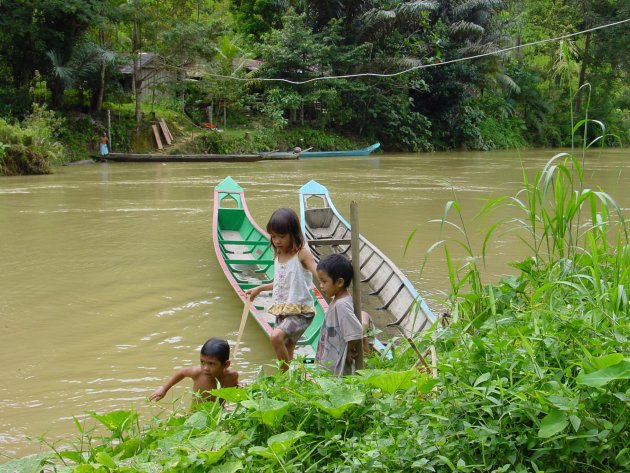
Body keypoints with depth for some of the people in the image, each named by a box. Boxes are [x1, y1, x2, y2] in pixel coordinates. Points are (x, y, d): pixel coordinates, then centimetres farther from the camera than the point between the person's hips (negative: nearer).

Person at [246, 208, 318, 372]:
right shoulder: (278, 255, 12)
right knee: (286, 353, 8)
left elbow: (319, 274, -21)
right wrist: (259, 289, 37)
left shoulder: (302, 253, -9)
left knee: (276, 336, -28)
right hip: (282, 311, 8)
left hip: (300, 310, -8)